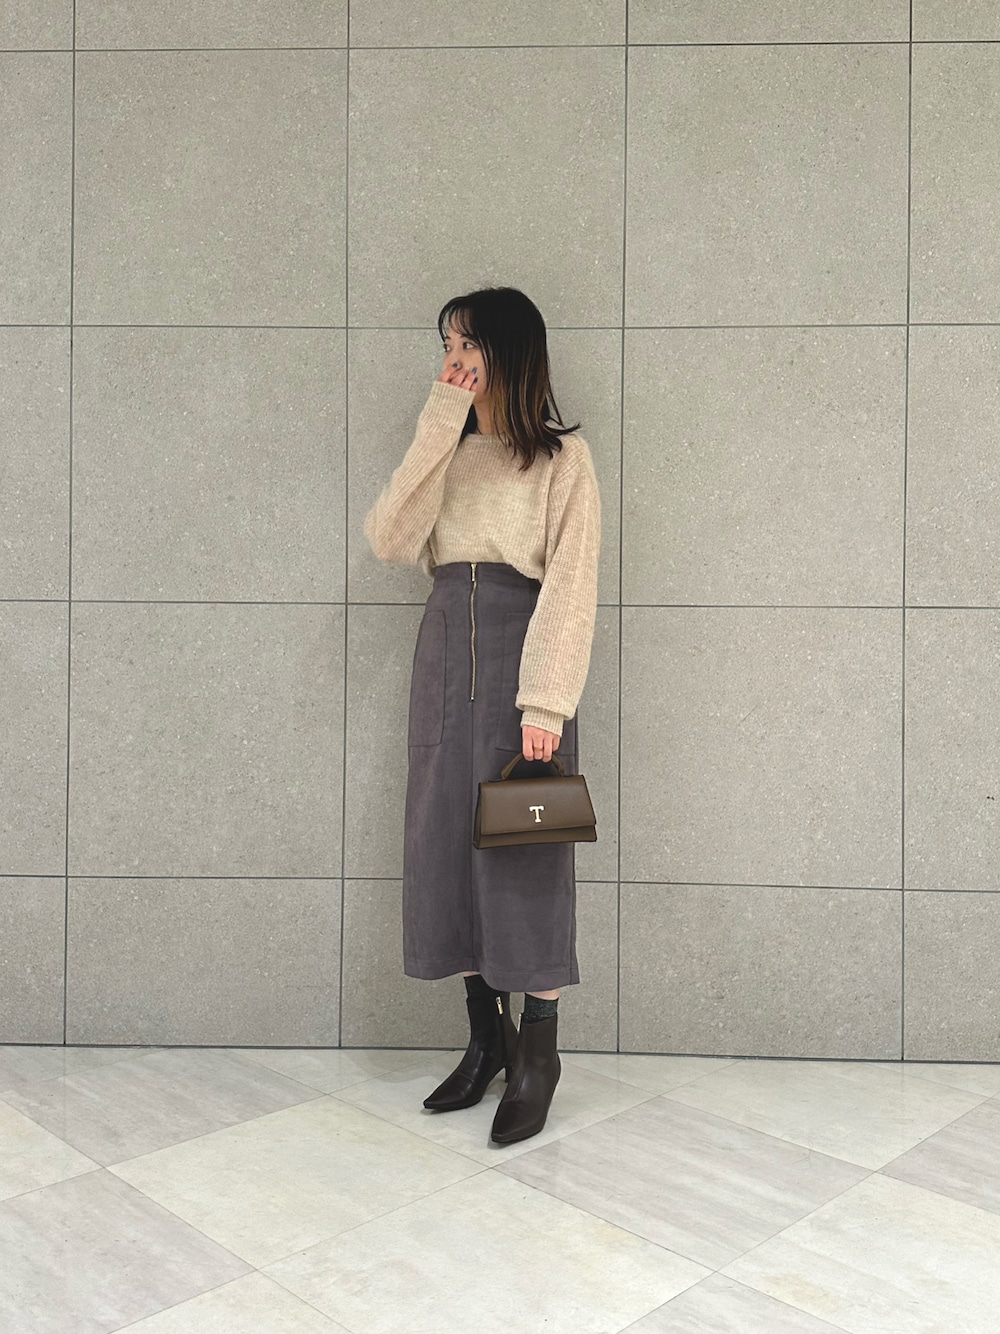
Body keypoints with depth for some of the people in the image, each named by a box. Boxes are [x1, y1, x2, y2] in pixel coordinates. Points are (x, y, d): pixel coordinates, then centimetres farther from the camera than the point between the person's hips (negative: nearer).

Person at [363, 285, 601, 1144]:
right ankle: (486, 1037, 21)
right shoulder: (447, 451, 15)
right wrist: (438, 428, -6)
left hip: (517, 653, -5)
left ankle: (539, 1052, 11)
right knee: (449, 840, 7)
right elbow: (391, 541, -2)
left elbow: (569, 583, -9)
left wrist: (547, 701, -18)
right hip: (445, 651, 6)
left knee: (525, 848, -2)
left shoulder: (563, 456, -1)